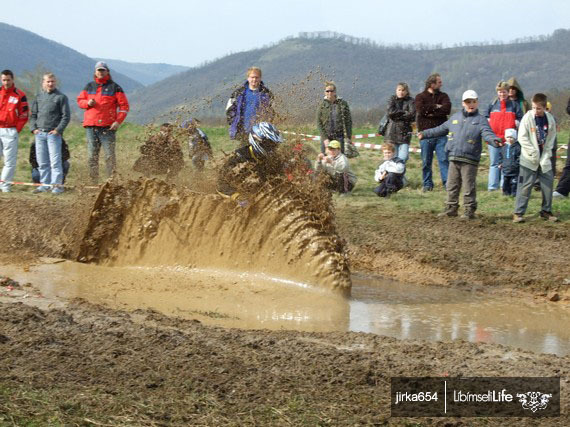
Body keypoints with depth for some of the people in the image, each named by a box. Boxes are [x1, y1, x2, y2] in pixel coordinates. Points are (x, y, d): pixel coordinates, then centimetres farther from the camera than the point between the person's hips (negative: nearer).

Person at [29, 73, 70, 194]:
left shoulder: (61, 97, 1)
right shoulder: (39, 97, 14)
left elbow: (66, 116, -2)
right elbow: (33, 114, 18)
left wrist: (58, 130, -11)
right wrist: (33, 128, 4)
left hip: (53, 134, -5)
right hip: (39, 134, 5)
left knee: (55, 161, -8)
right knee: (42, 162, 8)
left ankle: (57, 185, -5)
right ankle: (44, 184, 15)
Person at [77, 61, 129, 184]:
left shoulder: (114, 87, 4)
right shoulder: (89, 87, 15)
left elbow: (124, 106, 2)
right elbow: (79, 100, 19)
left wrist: (118, 121, -10)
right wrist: (87, 103, -5)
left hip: (108, 127, -3)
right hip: (91, 126, 4)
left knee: (110, 156, -5)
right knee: (92, 156, 3)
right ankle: (94, 182, 8)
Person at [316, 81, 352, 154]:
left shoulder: (343, 103, 1)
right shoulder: (322, 105, 2)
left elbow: (348, 121, 3)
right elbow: (319, 123, 0)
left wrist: (348, 138, -4)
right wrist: (325, 139, -9)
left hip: (339, 137, -1)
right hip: (326, 137, 1)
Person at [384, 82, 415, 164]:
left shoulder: (410, 101, 6)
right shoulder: (392, 99, 11)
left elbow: (412, 114, -9)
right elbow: (389, 112, -6)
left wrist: (397, 115, -6)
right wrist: (404, 112, -7)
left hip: (405, 132, -1)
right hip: (392, 132, 1)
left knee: (403, 157, -13)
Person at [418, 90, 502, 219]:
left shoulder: (481, 120, -1)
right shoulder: (456, 117, 15)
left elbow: (487, 133, -16)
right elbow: (441, 129, 25)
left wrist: (494, 140, -37)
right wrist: (425, 134, 28)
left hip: (469, 160, -5)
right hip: (454, 158, 5)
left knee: (469, 187, -2)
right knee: (452, 185, 11)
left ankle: (470, 211, 6)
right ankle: (451, 208, 20)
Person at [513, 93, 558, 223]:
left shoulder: (550, 119, 0)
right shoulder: (528, 117, -9)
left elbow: (551, 139, 6)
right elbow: (522, 138, -11)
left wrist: (545, 156, -4)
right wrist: (534, 153, -14)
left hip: (544, 159, 4)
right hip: (529, 159, -4)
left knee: (548, 184, 7)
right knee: (525, 186, -4)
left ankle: (546, 211, 20)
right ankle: (518, 213, 0)